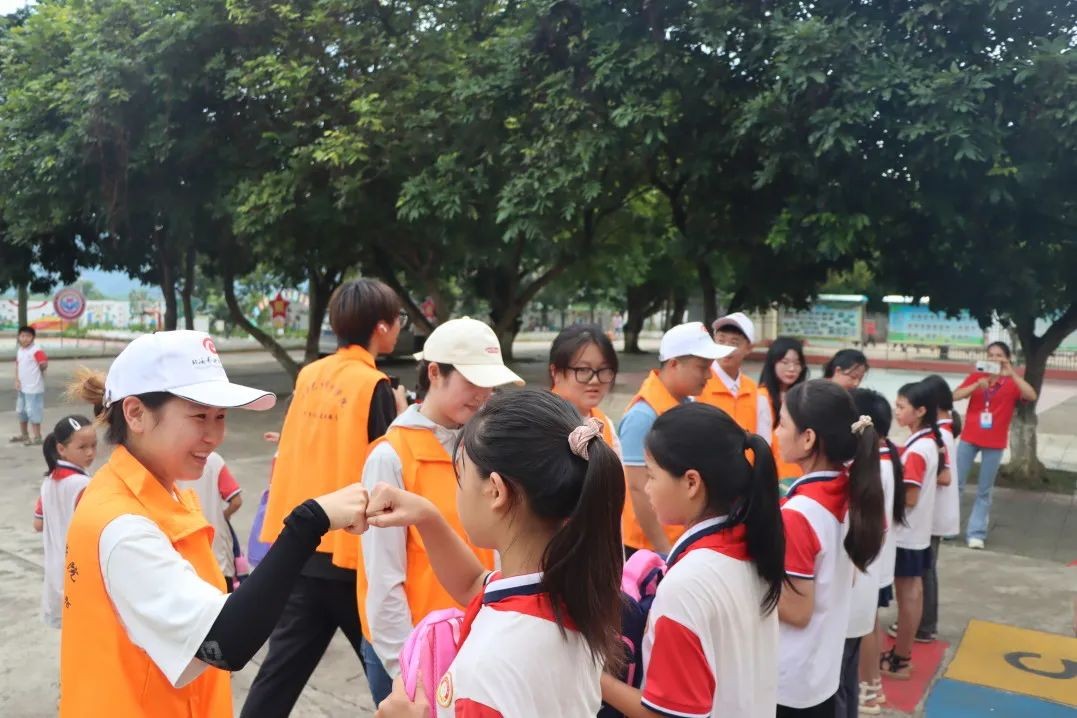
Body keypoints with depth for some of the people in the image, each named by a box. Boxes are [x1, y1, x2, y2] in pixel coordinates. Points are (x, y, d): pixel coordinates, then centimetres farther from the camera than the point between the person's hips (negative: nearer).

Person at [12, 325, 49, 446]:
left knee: (33, 412, -3)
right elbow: (18, 366, 14)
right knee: (21, 412, 19)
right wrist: (17, 380, 3)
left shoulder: (37, 350, -18)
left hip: (34, 388, -9)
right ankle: (24, 435, 34)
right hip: (22, 388, 9)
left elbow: (44, 365, -27)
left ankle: (37, 437, 6)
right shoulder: (19, 350, 10)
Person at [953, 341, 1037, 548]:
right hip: (969, 438, 1)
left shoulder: (1012, 383, 0)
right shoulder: (976, 377, 3)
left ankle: (976, 533, 11)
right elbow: (955, 396, -11)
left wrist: (1011, 373, -25)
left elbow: (1031, 396, -20)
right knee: (956, 484, 6)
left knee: (984, 491, 5)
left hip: (995, 444, -1)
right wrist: (977, 385, -26)